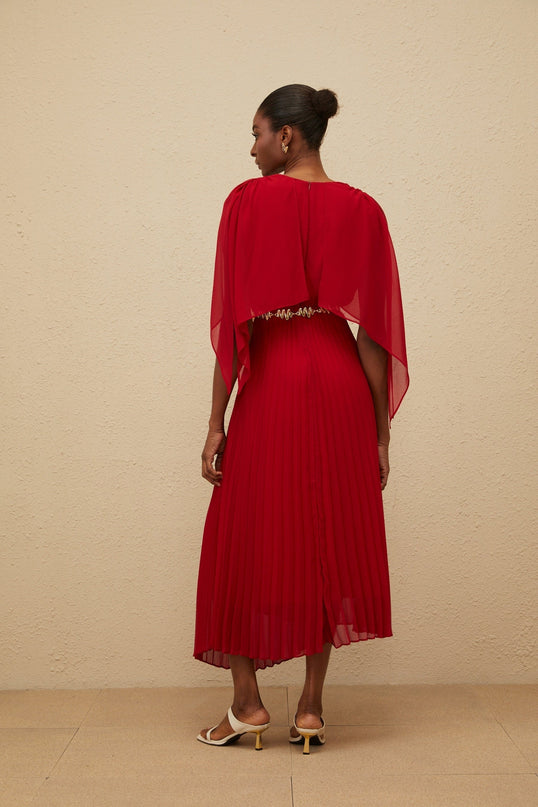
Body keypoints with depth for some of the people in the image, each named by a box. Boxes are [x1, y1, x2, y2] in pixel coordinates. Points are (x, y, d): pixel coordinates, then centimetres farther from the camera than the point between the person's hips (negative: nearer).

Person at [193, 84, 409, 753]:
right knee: (329, 539, 10)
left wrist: (216, 424, -3)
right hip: (342, 383, 3)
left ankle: (247, 702, 15)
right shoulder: (361, 210, 6)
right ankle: (311, 708, 16)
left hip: (270, 382, -3)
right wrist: (381, 431, 7)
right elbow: (376, 329, 2)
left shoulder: (249, 202, -3)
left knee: (245, 536, 11)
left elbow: (233, 321, -8)